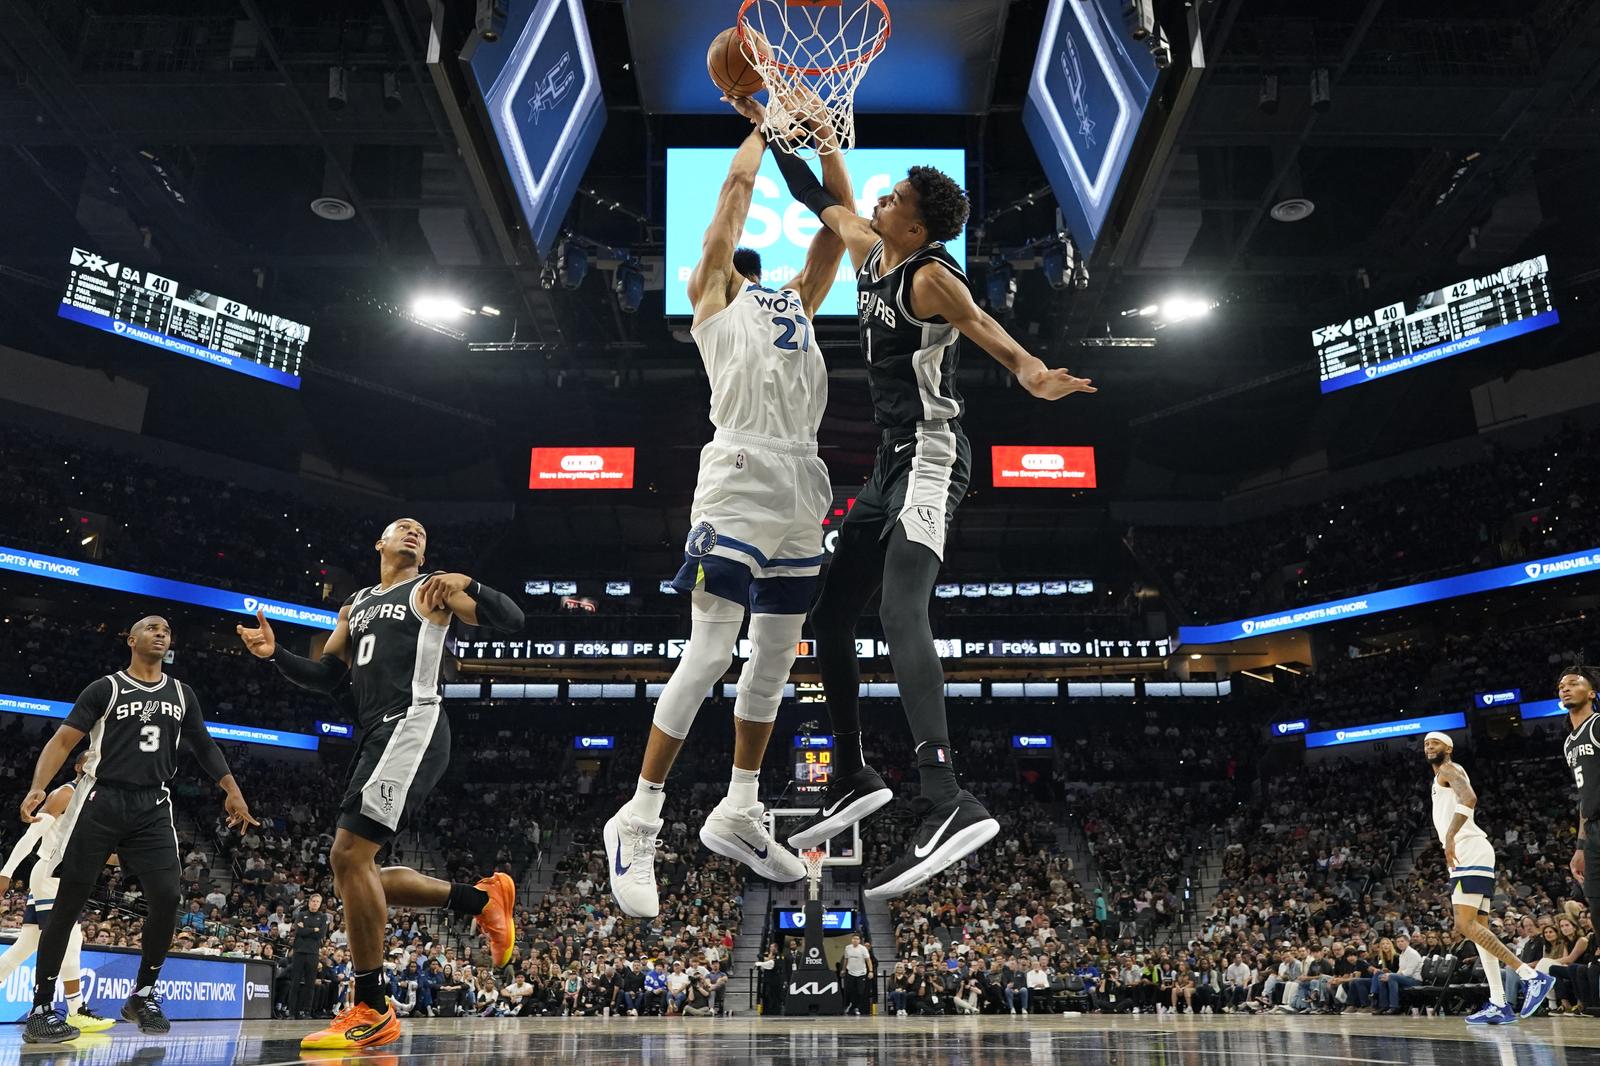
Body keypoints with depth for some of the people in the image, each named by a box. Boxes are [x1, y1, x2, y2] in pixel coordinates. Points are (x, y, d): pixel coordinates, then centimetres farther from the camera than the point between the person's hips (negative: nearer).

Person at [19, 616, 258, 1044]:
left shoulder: (182, 694, 15)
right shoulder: (105, 688, 2)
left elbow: (204, 746, 19)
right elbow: (63, 739, -6)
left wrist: (232, 790, 8)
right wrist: (38, 787, -22)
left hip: (152, 807, 4)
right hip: (101, 800, -3)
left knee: (166, 899, -7)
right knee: (69, 901, -3)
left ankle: (142, 996, 10)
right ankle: (40, 1008, 6)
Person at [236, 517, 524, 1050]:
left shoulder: (432, 589, 7)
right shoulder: (356, 605, 27)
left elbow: (511, 620, -3)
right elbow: (326, 677, 25)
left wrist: (469, 585, -21)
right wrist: (276, 654, 9)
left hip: (411, 726, -9)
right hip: (376, 736, 9)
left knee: (349, 854, -18)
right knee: (353, 871, 5)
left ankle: (371, 1012, -10)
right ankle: (481, 898, 17)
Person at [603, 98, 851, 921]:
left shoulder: (799, 301, 26)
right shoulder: (713, 300, 11)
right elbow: (737, 187, 11)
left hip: (801, 497, 7)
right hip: (739, 487, -7)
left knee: (775, 658, 10)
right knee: (709, 654, -10)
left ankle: (737, 813, 21)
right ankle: (638, 821, -1)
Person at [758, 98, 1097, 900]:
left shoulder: (930, 278, -13)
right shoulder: (868, 252, 12)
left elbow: (980, 325, -34)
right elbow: (821, 200, 30)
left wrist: (1027, 370, -54)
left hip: (930, 458, -10)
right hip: (893, 460, 10)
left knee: (900, 614, -29)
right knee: (828, 615, 11)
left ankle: (948, 806, -39)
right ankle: (853, 780, 24)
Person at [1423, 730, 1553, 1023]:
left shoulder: (1449, 769, -2)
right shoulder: (1442, 780, 27)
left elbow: (1469, 799, -22)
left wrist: (1450, 837, -29)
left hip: (1469, 853, -10)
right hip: (1466, 856, 10)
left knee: (1465, 926, -18)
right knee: (1478, 928, 5)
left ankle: (1533, 976, -21)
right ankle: (1499, 1005, 2)